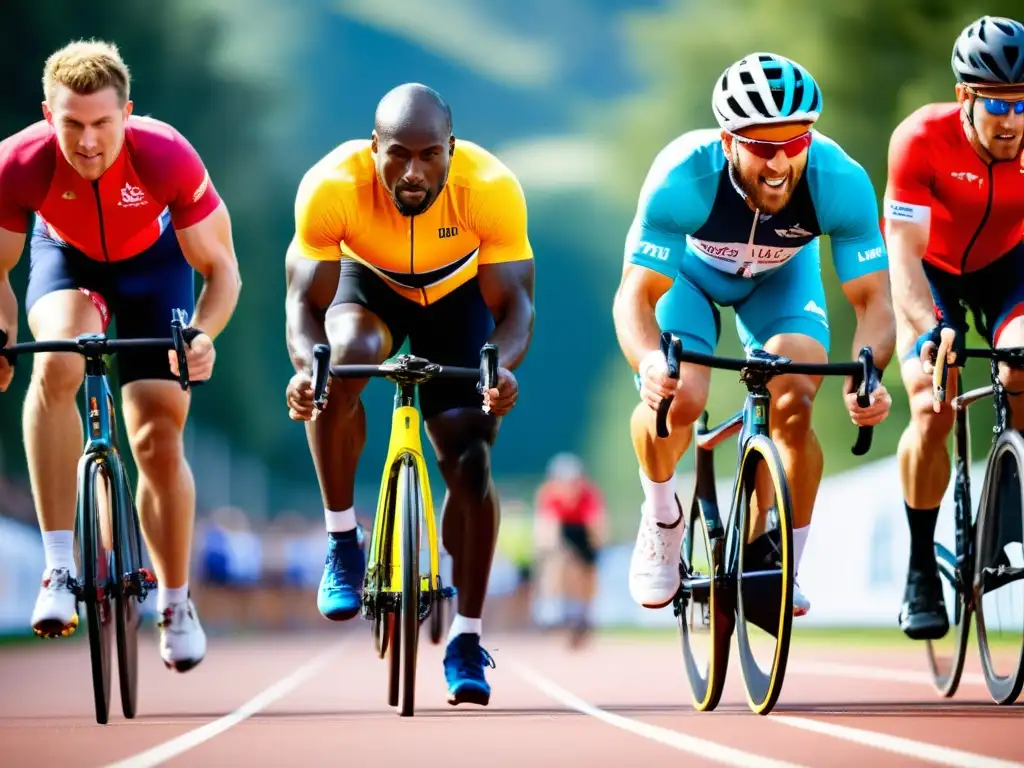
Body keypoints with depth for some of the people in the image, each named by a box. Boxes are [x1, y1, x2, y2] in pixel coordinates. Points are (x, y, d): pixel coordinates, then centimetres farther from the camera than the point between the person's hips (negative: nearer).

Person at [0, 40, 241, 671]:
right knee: (57, 363, -33)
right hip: (66, 257, 0)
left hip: (151, 262, 0)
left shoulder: (166, 158, -35)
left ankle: (176, 602, 20)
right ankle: (60, 569, -28)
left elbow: (221, 269, -23)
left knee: (159, 438, -5)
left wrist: (203, 335, -41)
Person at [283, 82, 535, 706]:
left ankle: (467, 643, 3)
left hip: (457, 295, 1)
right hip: (369, 285, 0)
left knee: (470, 461, -11)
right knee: (345, 354, -35)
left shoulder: (492, 189, -35)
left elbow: (514, 304, -30)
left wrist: (502, 366, -52)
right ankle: (342, 543, -17)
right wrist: (306, 365, -52)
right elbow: (306, 302, -31)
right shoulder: (332, 186, -35)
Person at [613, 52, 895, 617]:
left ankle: (783, 568, 1)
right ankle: (660, 518, 7)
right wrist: (649, 362, -60)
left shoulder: (840, 182, -36)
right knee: (676, 401, -26)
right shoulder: (684, 177, -40)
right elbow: (635, 295, -38)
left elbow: (873, 301, -31)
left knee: (793, 405, -21)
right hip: (688, 269, -1)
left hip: (780, 276, 1)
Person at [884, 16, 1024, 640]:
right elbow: (904, 255, -34)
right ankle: (922, 570, -4)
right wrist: (931, 330, -50)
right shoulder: (921, 139, -32)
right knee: (932, 407, -19)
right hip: (931, 267, -1)